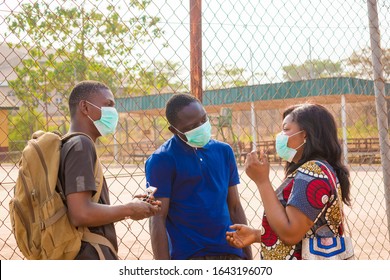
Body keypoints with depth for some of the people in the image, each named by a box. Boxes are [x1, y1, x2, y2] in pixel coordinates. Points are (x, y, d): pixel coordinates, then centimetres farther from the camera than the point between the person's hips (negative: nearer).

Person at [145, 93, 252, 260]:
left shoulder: (223, 151, 9)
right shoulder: (162, 160, -6)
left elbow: (235, 208, 13)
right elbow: (158, 219, -8)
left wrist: (248, 255, 11)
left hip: (230, 252, 5)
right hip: (188, 257, -4)